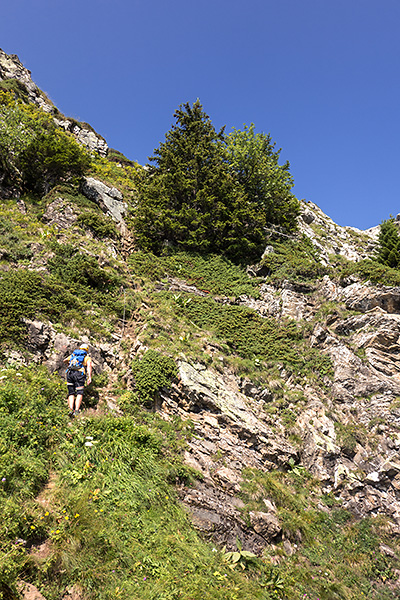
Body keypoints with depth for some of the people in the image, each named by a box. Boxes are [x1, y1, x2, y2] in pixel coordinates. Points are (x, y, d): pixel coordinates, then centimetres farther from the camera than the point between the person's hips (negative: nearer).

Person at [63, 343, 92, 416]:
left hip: (70, 373, 3)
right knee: (79, 393, -2)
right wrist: (89, 377, -14)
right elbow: (89, 366, -3)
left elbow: (64, 360, 43)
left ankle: (71, 410, -10)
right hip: (79, 374, -3)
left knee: (71, 394, 8)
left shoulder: (73, 355, 28)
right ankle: (76, 411, -18)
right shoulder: (87, 357, 17)